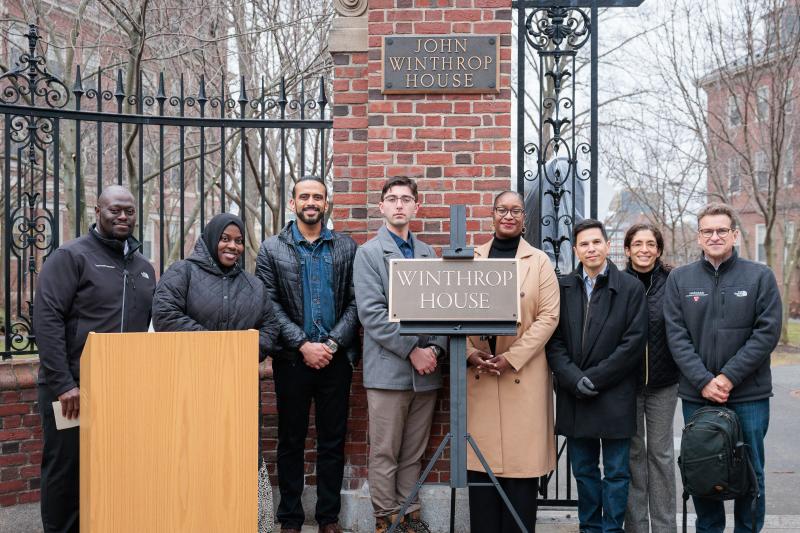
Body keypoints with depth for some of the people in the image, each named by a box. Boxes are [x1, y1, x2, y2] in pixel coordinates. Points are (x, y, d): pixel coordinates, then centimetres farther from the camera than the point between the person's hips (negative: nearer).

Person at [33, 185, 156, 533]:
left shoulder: (144, 268, 14)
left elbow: (154, 326, 18)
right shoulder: (71, 256, -5)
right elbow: (46, 320, -13)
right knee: (66, 470, 3)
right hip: (73, 388, -5)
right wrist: (63, 383, -18)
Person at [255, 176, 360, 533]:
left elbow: (354, 303, 1)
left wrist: (333, 343, -11)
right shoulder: (272, 249, 3)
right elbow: (270, 305, -4)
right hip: (292, 358, -1)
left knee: (333, 440, 7)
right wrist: (303, 345, -12)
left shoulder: (346, 248, 6)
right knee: (291, 440, 7)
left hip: (335, 357, 1)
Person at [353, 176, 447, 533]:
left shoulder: (428, 253, 14)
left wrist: (436, 349, -6)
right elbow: (371, 313, -10)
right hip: (389, 368, -4)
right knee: (385, 454, 2)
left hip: (426, 369, 4)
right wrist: (412, 350, -15)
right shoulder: (369, 252, 0)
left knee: (414, 453, 11)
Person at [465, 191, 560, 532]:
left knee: (521, 458, -1)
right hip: (478, 372, 2)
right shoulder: (472, 260, 11)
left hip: (523, 372, -2)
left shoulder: (539, 261, 4)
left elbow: (548, 316, -4)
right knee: (480, 459, 3)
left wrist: (511, 357, -12)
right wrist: (470, 352, -9)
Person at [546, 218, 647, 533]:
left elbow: (633, 343, -8)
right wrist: (574, 379, -11)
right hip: (574, 397, 3)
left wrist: (594, 378, -12)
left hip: (615, 397, -3)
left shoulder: (630, 288, -2)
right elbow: (554, 341, 2)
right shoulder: (563, 288, 7)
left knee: (616, 472, 4)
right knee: (583, 470, 12)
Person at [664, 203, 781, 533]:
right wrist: (703, 381, -13)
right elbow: (676, 335, -2)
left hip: (749, 396, -1)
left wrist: (729, 377, -14)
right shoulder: (679, 279, 5)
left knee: (750, 474, 7)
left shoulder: (761, 277, 1)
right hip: (696, 395, 2)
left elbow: (767, 332, -6)